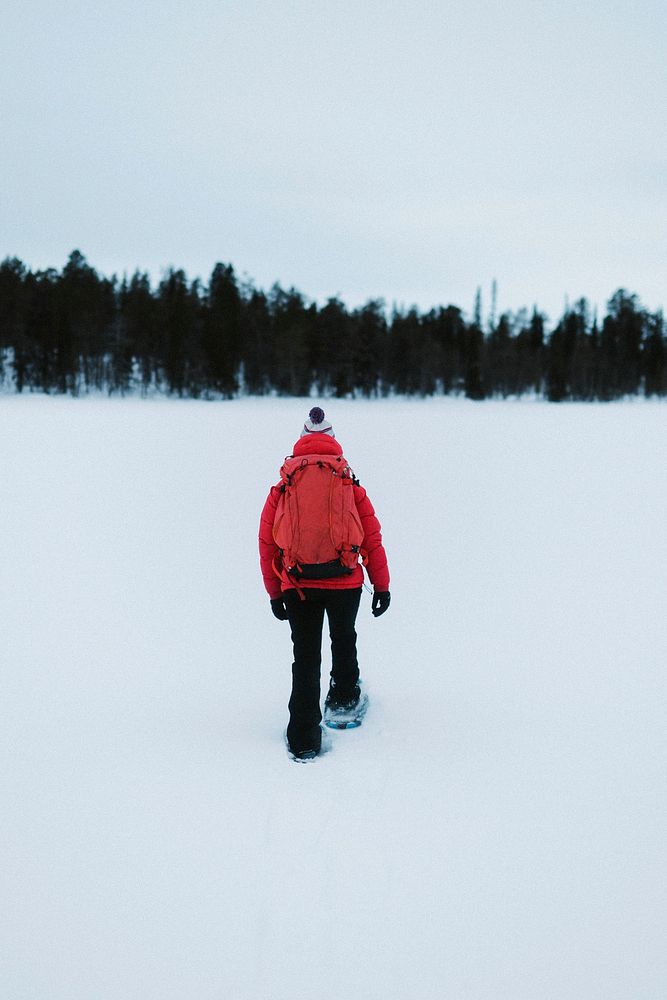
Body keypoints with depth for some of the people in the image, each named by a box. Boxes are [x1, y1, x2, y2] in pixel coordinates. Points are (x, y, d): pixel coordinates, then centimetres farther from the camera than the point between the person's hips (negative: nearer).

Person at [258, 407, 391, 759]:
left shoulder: (281, 489, 4)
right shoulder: (352, 488, 3)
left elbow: (267, 544, 5)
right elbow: (372, 540, 3)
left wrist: (274, 593, 13)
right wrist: (382, 585, 11)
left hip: (297, 588, 0)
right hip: (345, 584, 0)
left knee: (305, 657, 8)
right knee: (344, 639, 28)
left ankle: (304, 737, 4)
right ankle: (345, 695, 47)